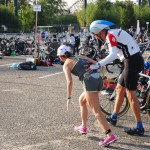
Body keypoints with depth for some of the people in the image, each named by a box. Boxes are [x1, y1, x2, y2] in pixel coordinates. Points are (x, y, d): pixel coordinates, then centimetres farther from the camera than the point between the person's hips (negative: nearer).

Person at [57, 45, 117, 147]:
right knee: (82, 100, 29)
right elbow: (96, 63, 18)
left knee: (97, 111, -8)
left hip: (89, 82, -8)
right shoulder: (80, 57, 26)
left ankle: (110, 135, -20)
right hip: (98, 79, 8)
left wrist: (69, 98, -2)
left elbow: (69, 82, -5)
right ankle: (83, 127, 37)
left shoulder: (66, 64, 8)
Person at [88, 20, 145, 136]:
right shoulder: (115, 33, 17)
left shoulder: (110, 35, -12)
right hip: (134, 60, 10)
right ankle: (113, 118, 32)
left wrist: (97, 65, -25)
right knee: (120, 88, 19)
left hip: (132, 61, -10)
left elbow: (113, 55, -25)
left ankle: (139, 127, -1)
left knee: (131, 95, -5)